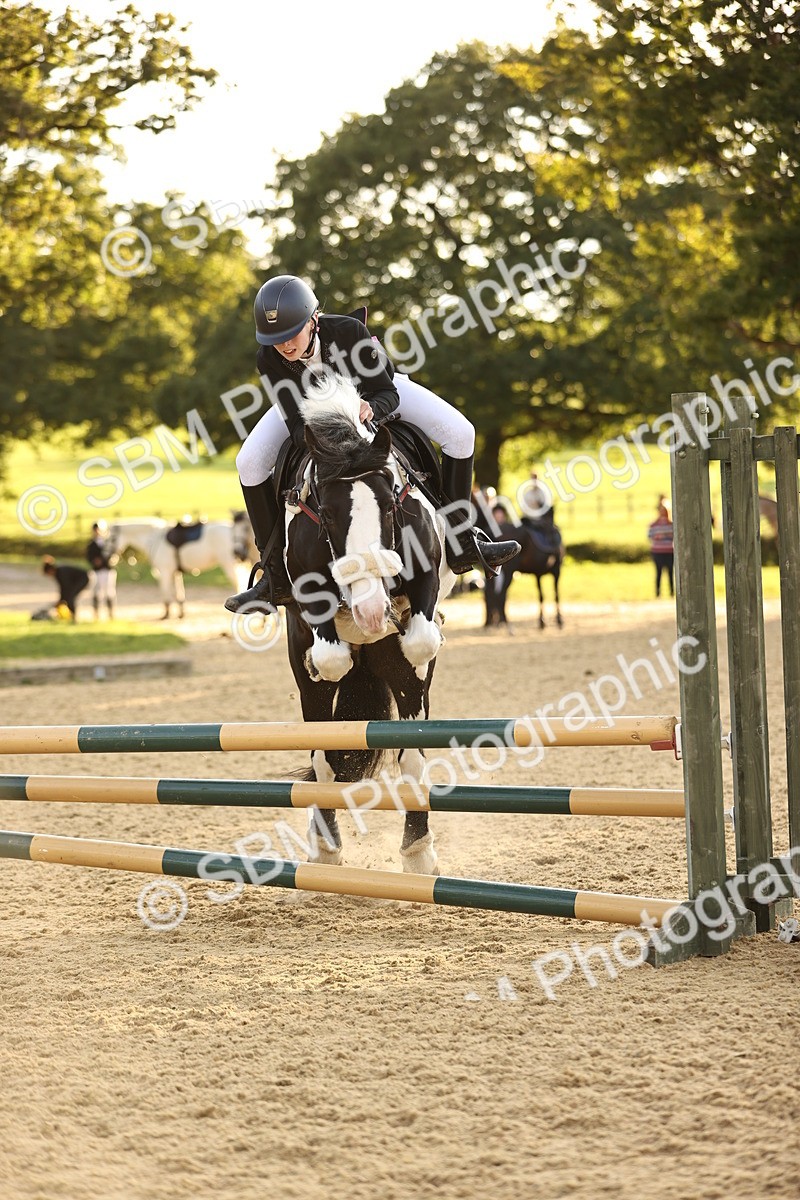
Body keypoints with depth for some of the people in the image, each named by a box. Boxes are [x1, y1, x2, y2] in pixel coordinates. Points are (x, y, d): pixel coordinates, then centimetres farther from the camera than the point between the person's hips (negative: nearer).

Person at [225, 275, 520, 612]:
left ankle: (461, 543, -1)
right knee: (250, 463, -20)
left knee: (459, 434, -18)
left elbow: (388, 394, -29)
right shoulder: (269, 359, -34)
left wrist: (370, 409, -53)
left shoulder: (349, 331, -40)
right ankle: (275, 575, -6)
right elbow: (295, 423, -30)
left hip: (369, 392, -1)